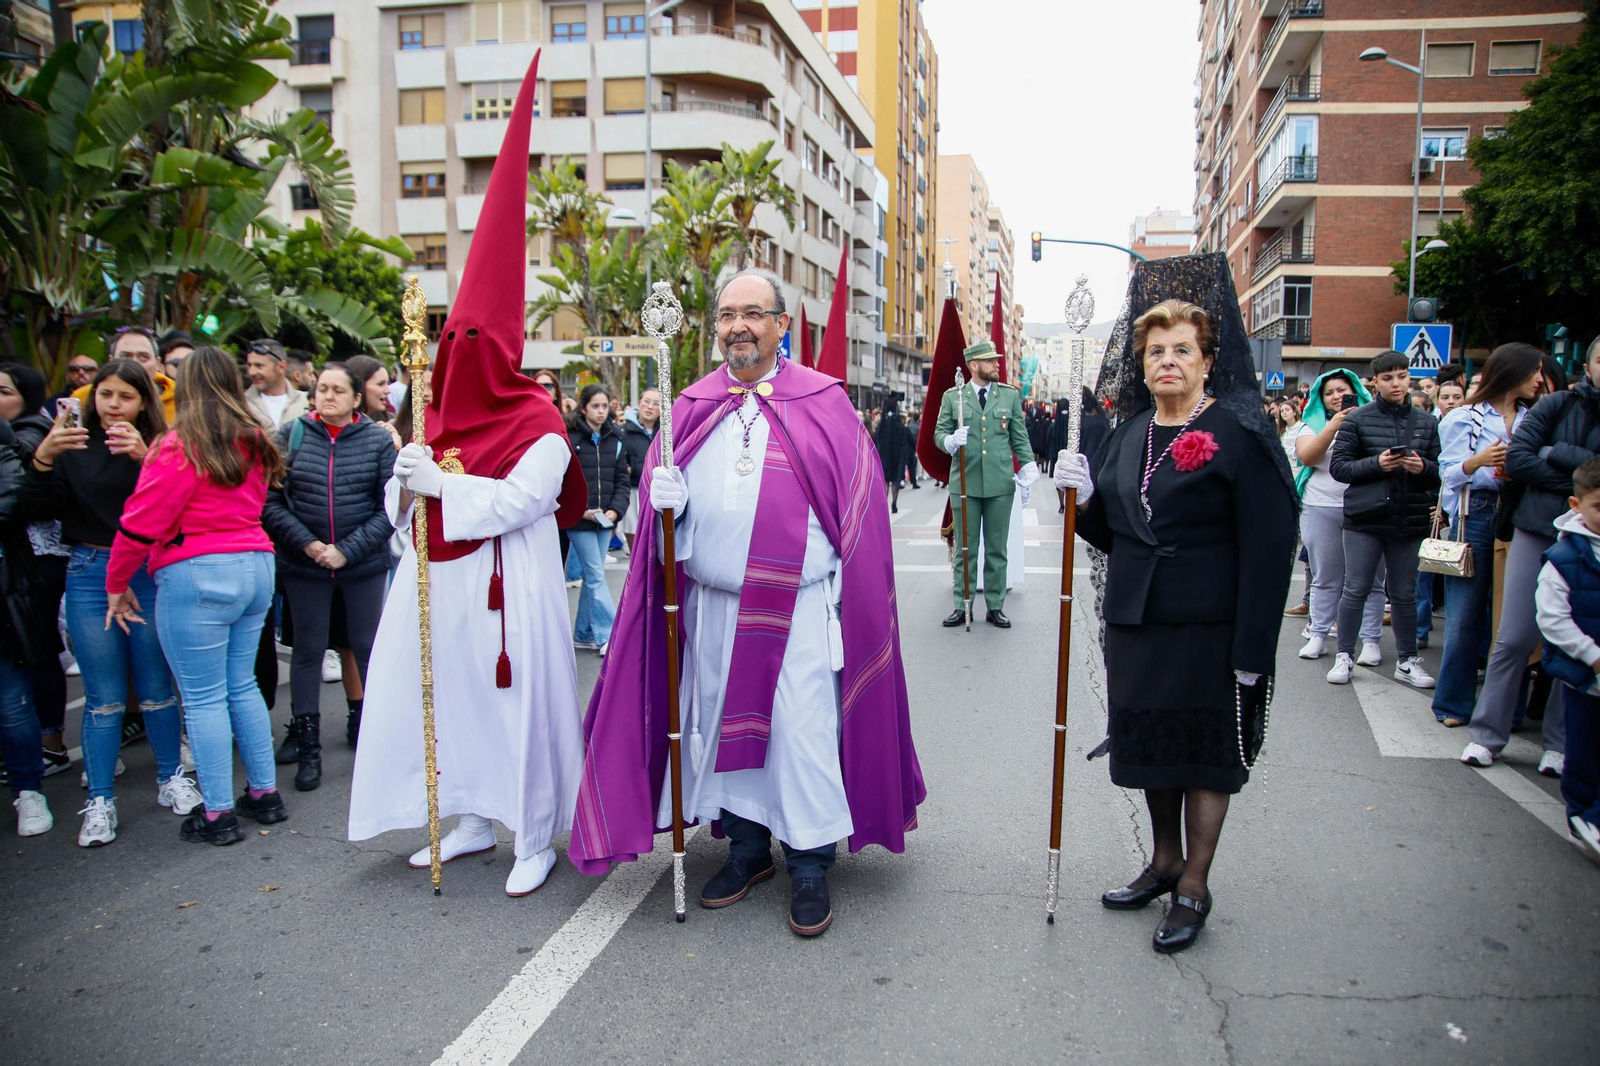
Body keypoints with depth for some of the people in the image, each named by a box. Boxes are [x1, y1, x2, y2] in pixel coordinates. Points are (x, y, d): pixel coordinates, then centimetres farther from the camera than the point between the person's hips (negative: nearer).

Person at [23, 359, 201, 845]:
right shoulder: (72, 445, 4)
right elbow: (41, 509, -1)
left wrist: (145, 458, -26)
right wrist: (43, 458, -17)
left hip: (150, 573, -1)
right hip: (90, 575, 1)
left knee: (156, 688, 9)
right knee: (103, 696, 5)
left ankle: (170, 779, 25)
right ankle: (100, 801, 14)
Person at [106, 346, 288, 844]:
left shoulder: (180, 446, -11)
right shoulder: (253, 443, 9)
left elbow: (141, 523, -10)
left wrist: (117, 583, 3)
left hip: (196, 576, -7)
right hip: (255, 567, 7)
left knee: (203, 696, 2)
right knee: (242, 685, 16)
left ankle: (218, 814, 9)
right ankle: (264, 793, 22)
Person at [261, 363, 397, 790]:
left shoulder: (378, 440, -3)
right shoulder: (291, 435, 0)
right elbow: (271, 501, -3)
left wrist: (346, 550, -13)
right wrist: (307, 544, -14)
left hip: (364, 564, -1)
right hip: (304, 565, 1)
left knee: (369, 647, 8)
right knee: (308, 651, 9)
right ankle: (308, 749, 20)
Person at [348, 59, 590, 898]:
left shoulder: (538, 424, -8)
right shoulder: (435, 418, 12)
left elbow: (519, 499, -19)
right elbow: (399, 501, 13)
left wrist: (441, 483, -20)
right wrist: (405, 483, -8)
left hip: (507, 586, -7)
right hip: (439, 583, 7)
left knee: (517, 702, -1)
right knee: (443, 697, 13)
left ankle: (535, 841, 13)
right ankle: (471, 821, 30)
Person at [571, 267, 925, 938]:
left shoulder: (823, 402, -2)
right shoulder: (693, 407, 8)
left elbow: (856, 500, -2)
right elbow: (661, 484, 12)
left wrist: (846, 595, -6)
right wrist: (665, 497, -12)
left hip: (800, 608, -4)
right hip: (711, 608, 4)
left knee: (803, 732, -2)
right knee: (724, 722, 12)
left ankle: (810, 864, 14)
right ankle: (747, 847, 30)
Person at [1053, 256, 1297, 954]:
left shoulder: (1239, 432, -10)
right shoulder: (1130, 431, 9)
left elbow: (1268, 546, -15)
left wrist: (1253, 647, -18)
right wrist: (1085, 495, -7)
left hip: (1208, 627, -6)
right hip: (1136, 621, 6)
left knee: (1205, 749, 7)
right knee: (1151, 742, 16)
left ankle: (1194, 886, 22)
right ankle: (1164, 861, 35)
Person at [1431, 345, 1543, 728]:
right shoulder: (1465, 418, 4)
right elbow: (1449, 474, -3)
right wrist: (1478, 461, -21)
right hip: (1475, 517, -4)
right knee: (1466, 616, -3)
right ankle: (1453, 703, 8)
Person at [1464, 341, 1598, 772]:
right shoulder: (1556, 405, 3)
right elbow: (1517, 458, -8)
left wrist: (1558, 454, -11)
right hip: (1536, 531, -1)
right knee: (1514, 638, -1)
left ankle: (1559, 744, 14)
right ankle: (1487, 735, 8)